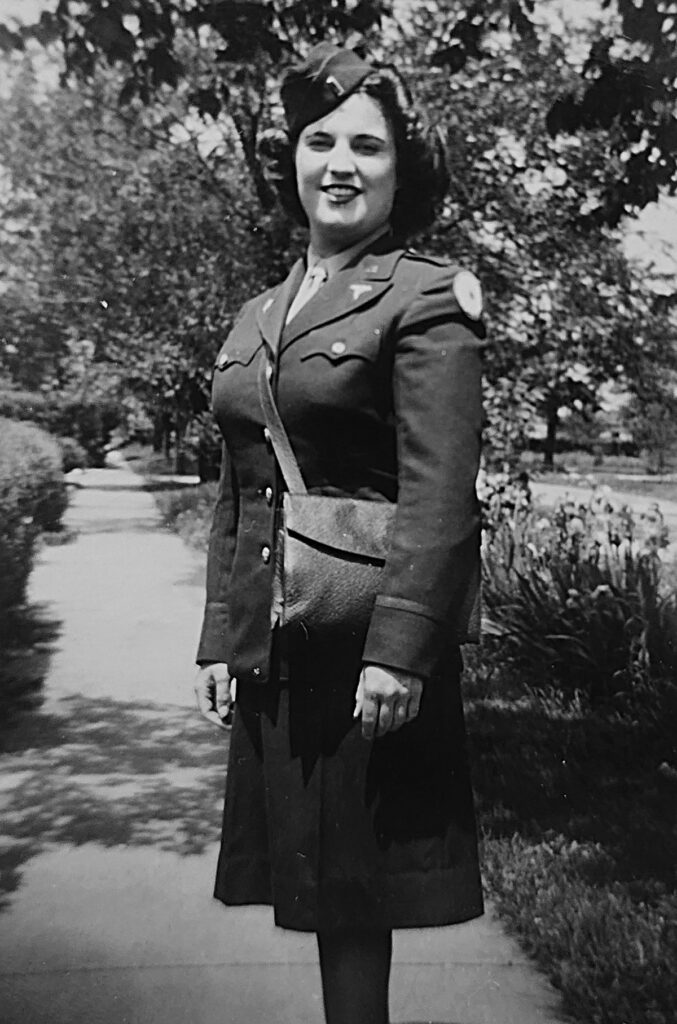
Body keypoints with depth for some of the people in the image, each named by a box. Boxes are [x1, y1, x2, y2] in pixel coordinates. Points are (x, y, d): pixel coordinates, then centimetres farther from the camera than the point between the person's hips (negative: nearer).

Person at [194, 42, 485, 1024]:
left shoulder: (427, 297, -7)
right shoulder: (256, 315, 13)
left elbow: (439, 495, -15)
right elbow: (235, 496, 14)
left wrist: (400, 651, -21)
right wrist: (219, 639, 11)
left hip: (368, 642, -6)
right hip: (272, 646, 6)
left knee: (354, 886, 7)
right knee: (316, 876, 16)